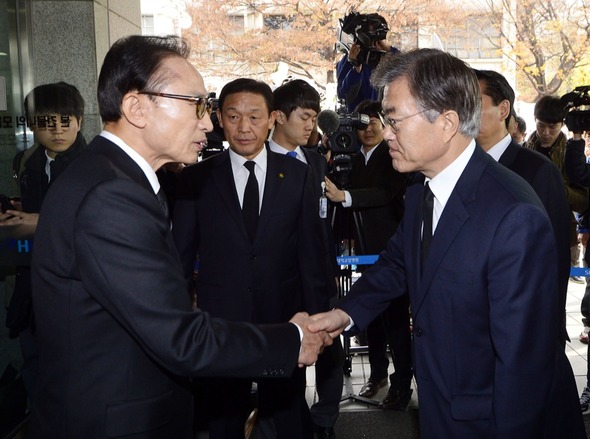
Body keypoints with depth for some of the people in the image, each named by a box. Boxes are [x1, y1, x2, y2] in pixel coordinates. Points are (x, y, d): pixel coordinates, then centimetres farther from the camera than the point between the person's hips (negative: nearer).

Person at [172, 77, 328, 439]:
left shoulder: (297, 175, 0)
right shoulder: (197, 178, -2)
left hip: (284, 319, 1)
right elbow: (182, 255, 1)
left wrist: (316, 317, -1)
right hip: (220, 321, 0)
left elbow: (312, 253, 1)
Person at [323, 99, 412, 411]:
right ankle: (377, 373, 28)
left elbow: (389, 192, -23)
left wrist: (344, 196, -30)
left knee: (395, 315, -4)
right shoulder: (355, 160, 11)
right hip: (367, 247, 6)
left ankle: (402, 383, 4)